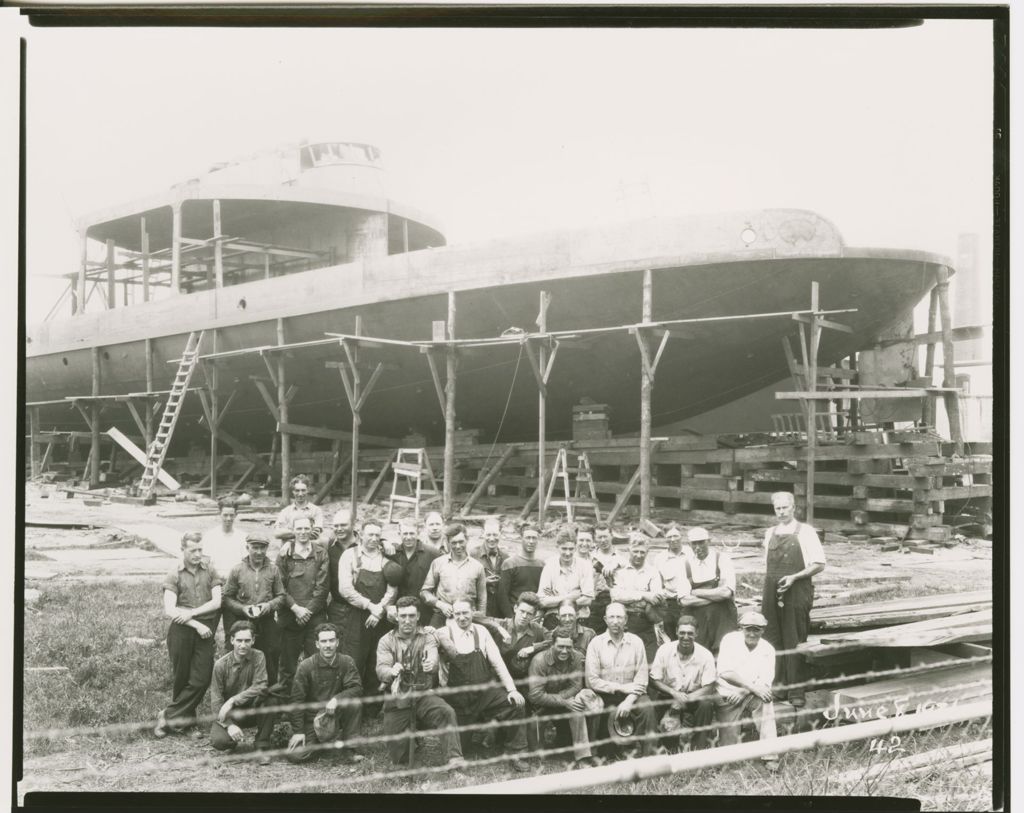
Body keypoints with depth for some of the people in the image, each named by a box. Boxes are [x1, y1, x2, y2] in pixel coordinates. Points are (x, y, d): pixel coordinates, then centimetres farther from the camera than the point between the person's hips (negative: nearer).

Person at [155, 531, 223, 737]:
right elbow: (169, 610, -9)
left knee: (201, 679, -4)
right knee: (180, 678, 6)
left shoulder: (210, 570, 4)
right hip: (181, 630, -2)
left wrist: (191, 613, -12)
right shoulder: (174, 574, -2)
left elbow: (216, 602, -1)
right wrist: (196, 624, -14)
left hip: (204, 630, 2)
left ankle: (169, 716, 6)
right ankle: (185, 717, 23)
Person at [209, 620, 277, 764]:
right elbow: (216, 701, -12)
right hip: (228, 715, 0)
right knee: (219, 741, -29)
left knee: (266, 697, -30)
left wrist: (233, 701, -31)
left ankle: (262, 746, -16)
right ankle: (233, 737, 11)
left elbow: (261, 687, -24)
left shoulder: (258, 657, -11)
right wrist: (229, 725, -26)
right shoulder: (221, 664, -11)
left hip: (251, 712, 0)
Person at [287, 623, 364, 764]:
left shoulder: (346, 662, -5)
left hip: (336, 714, 0)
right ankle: (321, 744, 15)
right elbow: (297, 700, -7)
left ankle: (349, 750, -16)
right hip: (312, 717, 0)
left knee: (354, 702, -30)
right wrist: (298, 731, -11)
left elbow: (357, 688, -14)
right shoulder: (306, 666, -9)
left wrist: (337, 699, -32)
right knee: (295, 755, -19)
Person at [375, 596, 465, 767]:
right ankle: (409, 733, 31)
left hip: (423, 695, 0)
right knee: (399, 757, -2)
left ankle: (454, 758, -32)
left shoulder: (427, 638, 4)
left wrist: (431, 664, -43)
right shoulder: (386, 641, 5)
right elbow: (381, 669, -11)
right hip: (397, 699, 1)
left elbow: (433, 659, -16)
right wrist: (391, 671, -37)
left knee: (447, 712, -33)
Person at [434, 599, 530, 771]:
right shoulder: (444, 633, -6)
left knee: (517, 704, -22)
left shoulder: (481, 632, 1)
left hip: (485, 691, 2)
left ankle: (515, 755, -7)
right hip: (458, 698, -1)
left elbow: (497, 662, 1)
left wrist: (512, 689, -5)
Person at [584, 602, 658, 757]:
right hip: (605, 694, -1)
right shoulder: (596, 643, -1)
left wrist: (629, 701, -16)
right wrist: (621, 687, -11)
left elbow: (642, 677, -1)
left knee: (647, 708, -28)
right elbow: (592, 680, -7)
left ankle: (649, 754, -18)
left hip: (631, 693, 1)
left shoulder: (636, 642, 4)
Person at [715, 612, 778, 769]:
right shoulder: (730, 640, -6)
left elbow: (765, 682, -9)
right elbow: (725, 672, -18)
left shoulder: (767, 649, 1)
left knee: (765, 700, -33)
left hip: (752, 696, 2)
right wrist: (753, 687, -26)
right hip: (727, 697, -2)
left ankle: (771, 757, -27)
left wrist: (743, 692, -25)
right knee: (729, 747, -14)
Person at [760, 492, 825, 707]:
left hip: (797, 592, -5)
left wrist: (794, 577, -15)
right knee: (772, 641, 5)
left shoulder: (805, 532, -3)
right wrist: (765, 592, 11)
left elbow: (819, 564, -5)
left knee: (794, 643, -2)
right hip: (772, 592, 5)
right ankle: (778, 688, 14)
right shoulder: (770, 534, 13)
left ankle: (796, 692, 3)